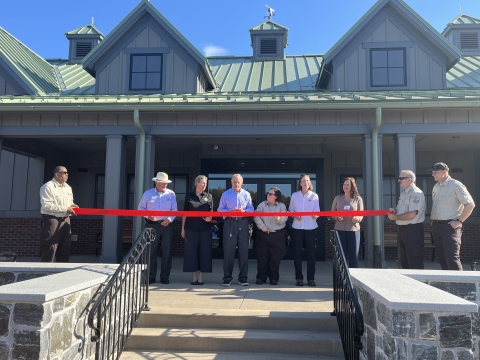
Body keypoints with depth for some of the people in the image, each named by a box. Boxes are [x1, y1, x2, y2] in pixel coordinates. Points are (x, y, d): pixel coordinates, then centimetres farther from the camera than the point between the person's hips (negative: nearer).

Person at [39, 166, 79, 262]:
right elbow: (46, 205, -20)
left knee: (65, 249, 11)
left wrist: (72, 206, 2)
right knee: (49, 250, -5)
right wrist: (65, 209, -20)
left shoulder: (68, 187, 15)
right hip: (52, 220, -8)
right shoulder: (48, 186, -11)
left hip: (65, 220, 8)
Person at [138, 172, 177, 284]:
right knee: (151, 251, 2)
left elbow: (174, 210, 2)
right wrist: (148, 216, -9)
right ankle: (151, 277, 12)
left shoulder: (171, 194, 5)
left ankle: (165, 277, 12)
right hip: (152, 225, 0)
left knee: (167, 251, 2)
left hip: (167, 225, 0)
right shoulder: (148, 193, 5)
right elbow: (141, 208, 8)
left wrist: (169, 219, -15)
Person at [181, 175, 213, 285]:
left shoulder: (208, 196, 7)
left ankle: (201, 276, 12)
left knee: (204, 251, 2)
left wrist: (209, 217, -12)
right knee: (191, 251, 1)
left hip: (205, 228, 1)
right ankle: (194, 276, 11)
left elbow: (211, 212, 10)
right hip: (191, 228, -1)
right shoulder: (189, 196, 5)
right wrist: (183, 228, 4)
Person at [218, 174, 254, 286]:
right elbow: (220, 209, 3)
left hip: (243, 223, 1)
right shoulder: (226, 194, 7)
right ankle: (227, 277, 8)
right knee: (228, 250, -1)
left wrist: (244, 211, -14)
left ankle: (243, 277, 11)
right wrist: (230, 211, -15)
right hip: (230, 223, -1)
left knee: (244, 250, 2)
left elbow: (251, 209, 7)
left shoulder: (246, 194, 10)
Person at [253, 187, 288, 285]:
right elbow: (256, 216, -3)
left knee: (276, 257, 3)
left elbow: (284, 218, -9)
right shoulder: (262, 204, 5)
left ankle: (274, 278, 15)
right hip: (263, 234, 1)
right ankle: (261, 277, 16)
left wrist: (279, 219, -31)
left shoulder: (282, 206, 2)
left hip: (278, 235, -1)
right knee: (262, 257, 5)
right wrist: (262, 226, -16)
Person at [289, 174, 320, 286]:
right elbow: (290, 210, 6)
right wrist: (295, 216, -14)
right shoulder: (294, 195, 4)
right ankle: (299, 277, 12)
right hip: (297, 227, 1)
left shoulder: (314, 196, 3)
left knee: (311, 252, 3)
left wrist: (315, 215, -24)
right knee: (297, 252, 3)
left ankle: (311, 278, 11)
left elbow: (317, 211, -2)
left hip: (311, 227, 0)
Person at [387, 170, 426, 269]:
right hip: (402, 229, 9)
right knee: (404, 261, 16)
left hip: (413, 230, -9)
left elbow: (411, 214, -23)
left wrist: (395, 217, -12)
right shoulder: (403, 193, 14)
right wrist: (395, 211, 2)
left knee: (415, 262, -3)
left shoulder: (416, 193, -15)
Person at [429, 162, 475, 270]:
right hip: (436, 226, 8)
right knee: (441, 258, 11)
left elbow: (470, 204, -12)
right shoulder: (436, 187, 14)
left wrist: (459, 221, -14)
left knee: (452, 258, -10)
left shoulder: (456, 186, -10)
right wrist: (432, 220, 13)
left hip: (450, 226, -8)